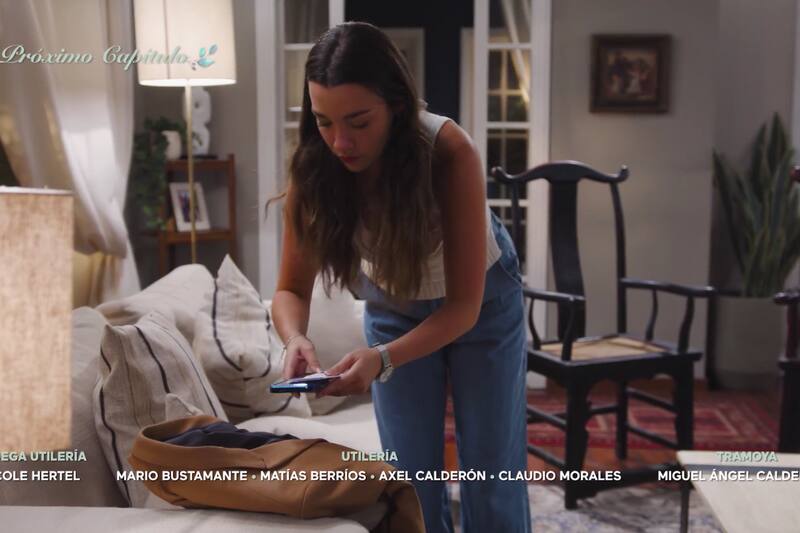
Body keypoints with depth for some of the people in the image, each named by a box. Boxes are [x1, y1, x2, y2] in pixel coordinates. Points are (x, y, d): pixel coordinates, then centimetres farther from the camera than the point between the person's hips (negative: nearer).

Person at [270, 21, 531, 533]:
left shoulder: (450, 152, -35)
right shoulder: (313, 169, -26)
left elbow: (464, 306, -32)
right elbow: (292, 289, -16)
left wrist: (382, 359, -47)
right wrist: (296, 338, -39)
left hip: (483, 304, -2)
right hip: (392, 308, 3)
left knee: (491, 476, 3)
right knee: (412, 481, 6)